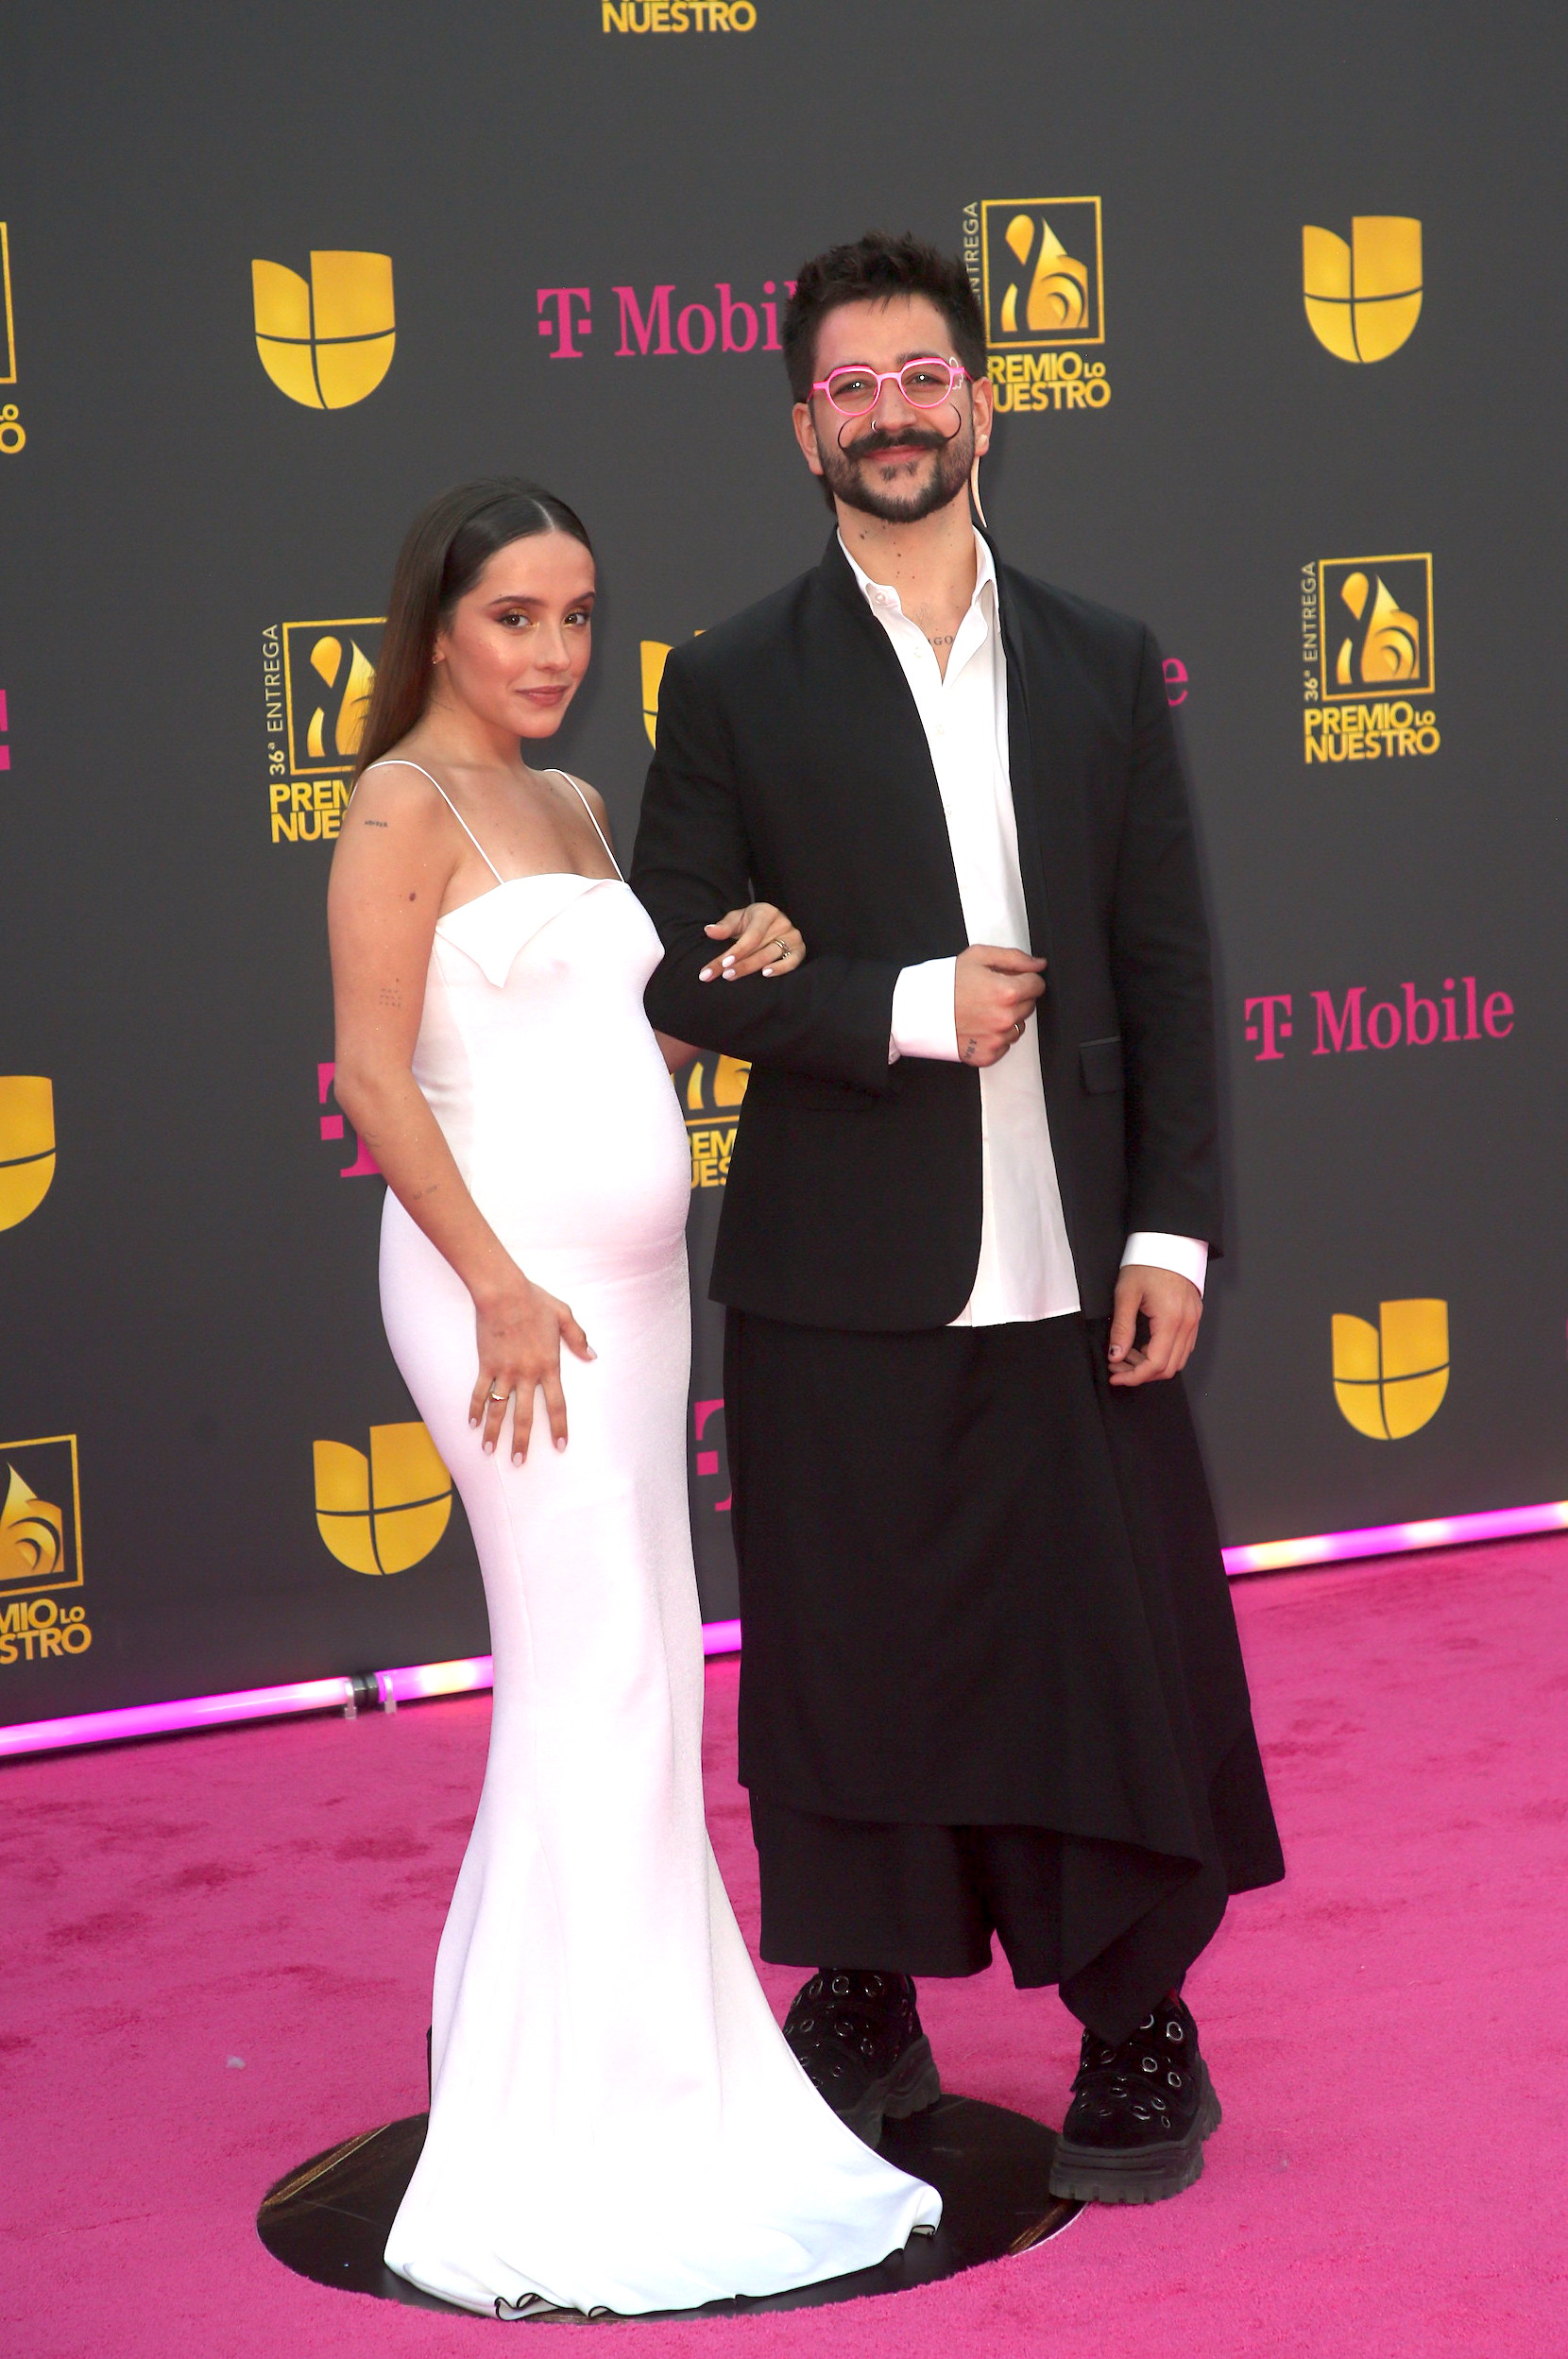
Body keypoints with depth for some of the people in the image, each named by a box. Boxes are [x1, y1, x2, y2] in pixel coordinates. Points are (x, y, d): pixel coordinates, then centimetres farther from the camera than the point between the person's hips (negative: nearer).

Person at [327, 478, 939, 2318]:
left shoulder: (570, 808, 17)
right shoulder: (405, 807, -7)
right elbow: (373, 1077, -13)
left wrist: (736, 972, 5)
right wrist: (501, 1288, -18)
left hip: (624, 1274, 9)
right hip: (503, 1277, -9)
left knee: (630, 1685, 11)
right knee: (593, 1671, -10)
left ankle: (641, 2094, 21)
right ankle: (567, 2148, -4)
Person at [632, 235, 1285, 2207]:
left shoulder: (1103, 667, 9)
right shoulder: (734, 686, 2)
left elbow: (1168, 972, 7)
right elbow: (676, 968, -2)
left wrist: (1173, 1228, 0)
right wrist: (900, 1009, -15)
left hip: (1069, 1276, 2)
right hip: (840, 1284, -1)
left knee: (1109, 1647, 4)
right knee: (852, 1654, 8)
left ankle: (1138, 2031, 20)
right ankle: (863, 2007, 25)